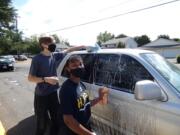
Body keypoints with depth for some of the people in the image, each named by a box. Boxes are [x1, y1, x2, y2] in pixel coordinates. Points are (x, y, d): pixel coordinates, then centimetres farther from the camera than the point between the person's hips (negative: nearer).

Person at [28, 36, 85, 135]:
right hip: (41, 95, -5)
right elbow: (30, 78, -11)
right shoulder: (37, 59, -13)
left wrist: (84, 46, 16)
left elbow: (69, 50, 14)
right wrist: (46, 79, -23)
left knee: (56, 120, 15)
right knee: (42, 124, 7)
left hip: (54, 93, 5)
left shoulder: (55, 56, 2)